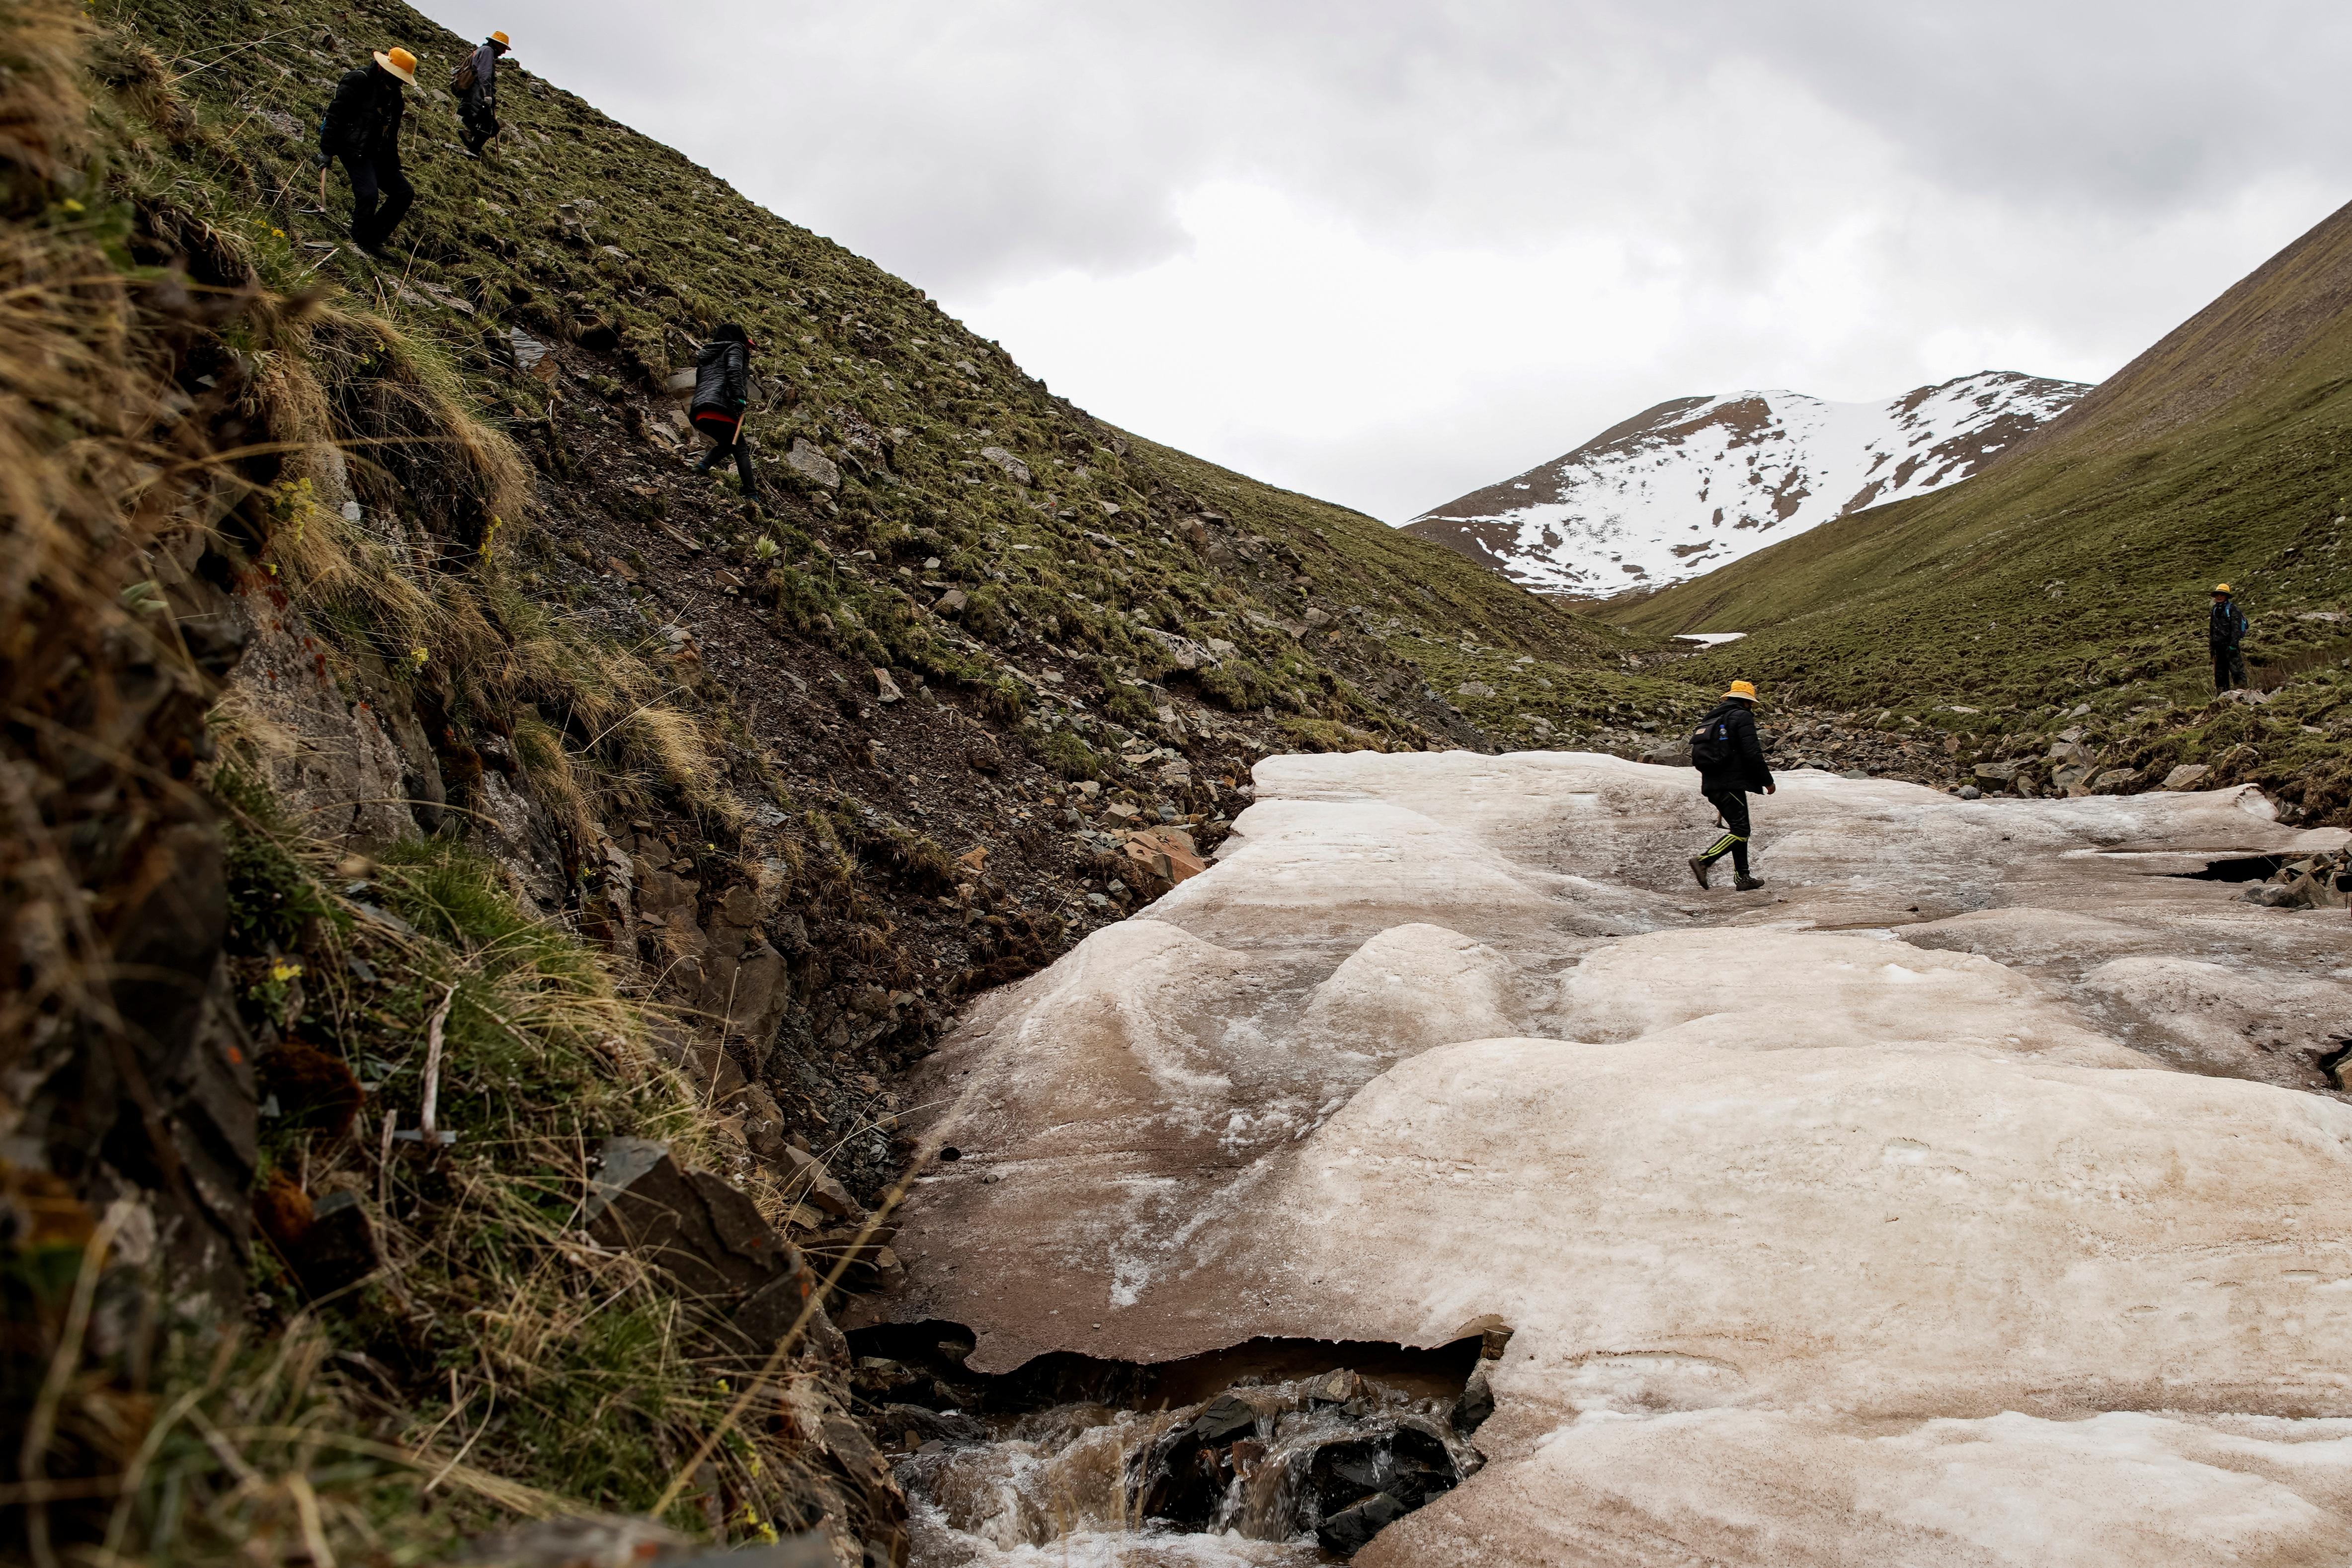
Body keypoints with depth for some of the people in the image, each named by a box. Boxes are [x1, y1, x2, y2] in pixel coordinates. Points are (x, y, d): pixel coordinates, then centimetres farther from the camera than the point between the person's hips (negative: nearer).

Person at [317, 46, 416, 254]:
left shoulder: (394, 94, 13)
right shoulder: (358, 80, -12)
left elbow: (392, 133, 21)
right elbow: (335, 115, -15)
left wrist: (394, 167, 20)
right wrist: (326, 151, -18)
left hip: (377, 154, 9)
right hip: (354, 149, -9)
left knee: (405, 192, 4)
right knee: (369, 194, -25)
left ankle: (374, 239, 10)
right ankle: (360, 244, -6)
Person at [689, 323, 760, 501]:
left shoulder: (706, 355, 32)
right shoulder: (735, 348, 10)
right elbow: (734, 371, -9)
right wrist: (740, 398, -18)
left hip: (698, 412, 7)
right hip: (720, 408, -7)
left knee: (727, 443, 25)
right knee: (741, 449, -1)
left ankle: (703, 466, 0)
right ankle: (751, 494, -11)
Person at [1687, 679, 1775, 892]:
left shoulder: (1712, 718, 20)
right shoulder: (1742, 717, -5)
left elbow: (1700, 754, 22)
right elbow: (1752, 753, -13)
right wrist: (1767, 780, -3)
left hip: (1712, 785, 9)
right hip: (1731, 783, -9)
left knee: (1738, 829, 15)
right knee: (1740, 831, -8)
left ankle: (1743, 878, 14)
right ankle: (1703, 860, -22)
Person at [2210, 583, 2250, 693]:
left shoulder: (2232, 609, -5)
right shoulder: (2215, 609, 17)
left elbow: (2236, 628, -13)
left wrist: (2233, 645, -20)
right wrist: (2212, 645, 18)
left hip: (2230, 644, -7)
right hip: (2219, 646, 7)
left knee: (2236, 669, -13)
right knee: (2220, 672, 9)